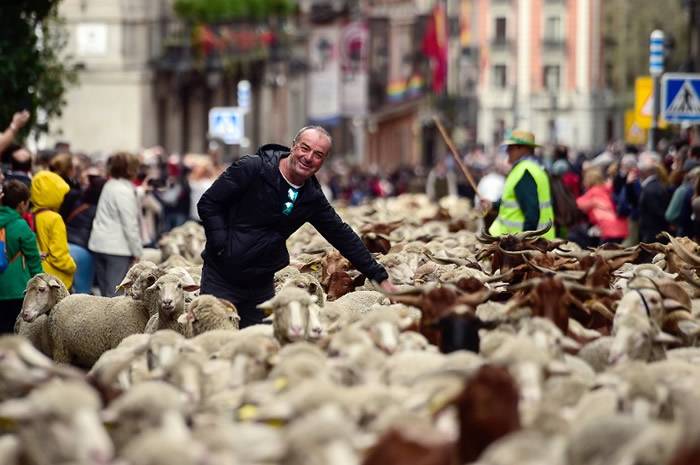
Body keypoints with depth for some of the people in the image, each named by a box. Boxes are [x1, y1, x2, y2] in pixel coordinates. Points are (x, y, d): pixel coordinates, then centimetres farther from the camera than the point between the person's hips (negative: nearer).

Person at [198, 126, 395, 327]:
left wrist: (380, 278, 8)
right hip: (221, 278, -5)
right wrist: (223, 247, -18)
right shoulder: (252, 169, -14)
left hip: (261, 285, 5)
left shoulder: (312, 197, 2)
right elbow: (208, 203, -10)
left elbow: (343, 236, 10)